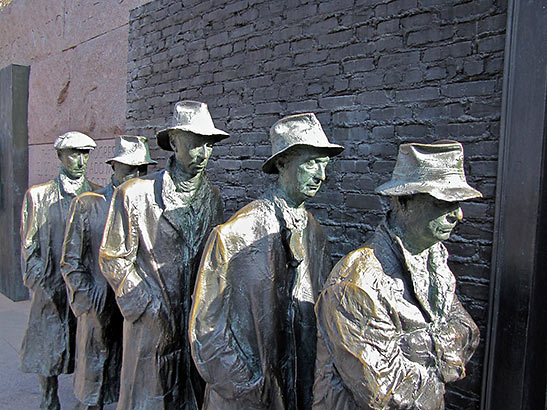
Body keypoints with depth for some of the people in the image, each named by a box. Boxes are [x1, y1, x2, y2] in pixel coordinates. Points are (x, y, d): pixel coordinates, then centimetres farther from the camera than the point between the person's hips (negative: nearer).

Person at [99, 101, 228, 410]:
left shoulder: (213, 197, 4)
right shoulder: (134, 195, -11)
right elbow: (114, 261, -7)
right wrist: (152, 307, -10)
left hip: (200, 322, 4)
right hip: (153, 325, -4)